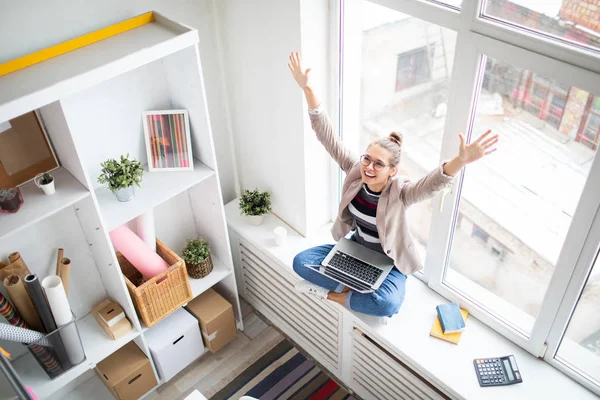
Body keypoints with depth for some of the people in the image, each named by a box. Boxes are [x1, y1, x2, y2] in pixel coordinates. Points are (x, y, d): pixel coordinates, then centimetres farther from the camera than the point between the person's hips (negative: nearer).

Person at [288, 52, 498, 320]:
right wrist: (307, 89, -31)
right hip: (355, 249, 4)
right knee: (301, 261, -11)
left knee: (389, 305, -33)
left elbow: (432, 183, -49)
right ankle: (354, 289, -7)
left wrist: (461, 160, -71)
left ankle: (335, 294, -10)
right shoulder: (355, 172, -17)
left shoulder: (400, 192, -27)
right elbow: (327, 137, -22)